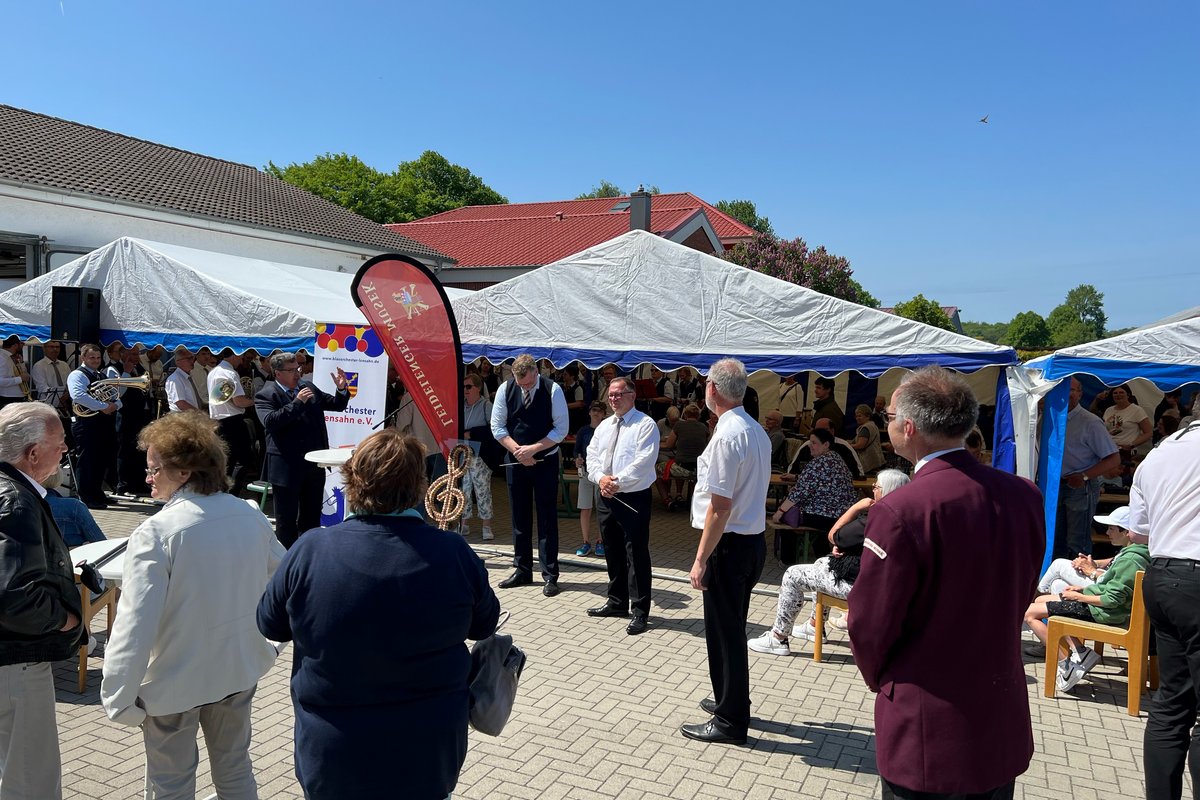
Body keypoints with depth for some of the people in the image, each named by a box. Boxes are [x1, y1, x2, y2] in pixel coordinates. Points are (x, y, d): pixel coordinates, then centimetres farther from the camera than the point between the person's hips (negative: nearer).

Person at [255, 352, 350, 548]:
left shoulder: (308, 387, 10)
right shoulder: (265, 396, -6)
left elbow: (337, 405, 14)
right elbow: (270, 422, -22)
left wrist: (342, 388, -5)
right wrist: (297, 402, -22)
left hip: (314, 465, 6)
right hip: (287, 468, -5)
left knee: (312, 517, 16)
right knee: (287, 520, 7)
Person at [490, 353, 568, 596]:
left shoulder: (553, 390, -12)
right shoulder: (505, 389, -4)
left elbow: (561, 429, -10)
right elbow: (497, 427, 0)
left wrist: (533, 449, -17)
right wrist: (518, 450, -12)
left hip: (545, 461, -3)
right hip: (515, 460, 3)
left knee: (547, 519, -1)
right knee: (519, 518, 9)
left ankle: (550, 575, 5)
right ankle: (522, 571, 20)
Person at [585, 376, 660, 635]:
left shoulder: (645, 425, -9)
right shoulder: (604, 425, 14)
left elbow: (643, 463, -18)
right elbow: (592, 455, 8)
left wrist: (617, 482, -18)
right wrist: (600, 478, -11)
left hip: (634, 498, -7)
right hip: (606, 497, 7)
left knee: (637, 555, -3)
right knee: (612, 553, 16)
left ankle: (640, 612, 6)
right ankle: (617, 602, 30)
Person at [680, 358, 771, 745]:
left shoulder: (727, 436, -21)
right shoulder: (757, 431, 9)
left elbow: (720, 506, -23)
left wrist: (701, 559, -17)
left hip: (729, 544, -10)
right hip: (754, 538, 10)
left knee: (724, 631, 3)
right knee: (732, 628, 22)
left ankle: (729, 721, 15)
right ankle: (731, 701, 38)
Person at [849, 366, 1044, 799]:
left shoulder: (899, 512, -25)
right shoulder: (1024, 495, -6)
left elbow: (870, 625, -16)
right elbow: (1020, 596, 6)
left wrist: (881, 682, 4)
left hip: (927, 735, -5)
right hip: (1004, 723, 6)